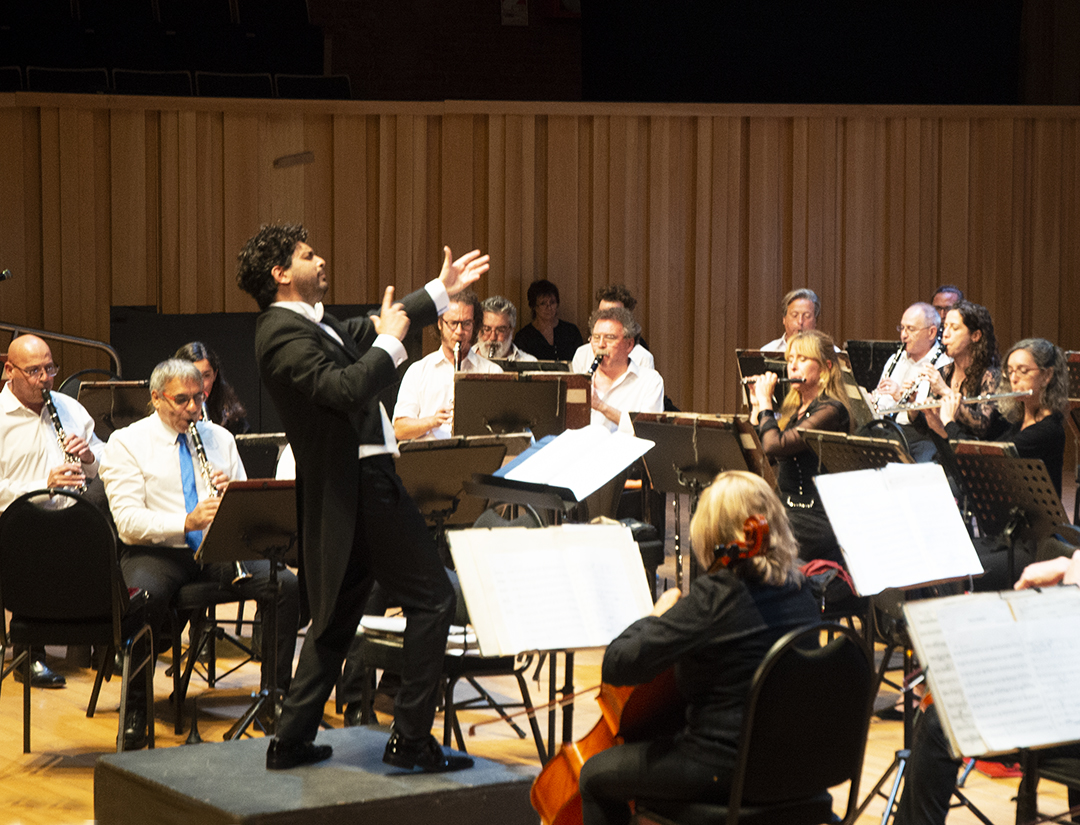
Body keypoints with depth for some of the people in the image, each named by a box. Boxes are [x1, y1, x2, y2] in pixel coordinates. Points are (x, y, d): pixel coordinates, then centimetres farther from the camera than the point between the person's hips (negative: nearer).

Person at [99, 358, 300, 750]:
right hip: (158, 550, -4)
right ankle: (135, 710, -22)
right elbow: (128, 520, -12)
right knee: (144, 597, -38)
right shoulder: (126, 443, 1)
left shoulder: (220, 438, 15)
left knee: (286, 586, -21)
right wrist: (186, 522, -26)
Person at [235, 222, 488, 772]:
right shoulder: (283, 334, -17)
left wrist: (443, 291, 29)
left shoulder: (307, 325, 14)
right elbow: (346, 387, -30)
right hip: (358, 484, -11)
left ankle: (292, 741, 20)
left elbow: (368, 330, 27)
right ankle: (410, 738, -2)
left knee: (336, 617, 17)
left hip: (349, 485, 11)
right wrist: (389, 343, -16)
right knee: (431, 599, -4)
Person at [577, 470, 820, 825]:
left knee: (596, 775, 13)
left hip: (723, 767, -8)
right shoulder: (800, 591, 0)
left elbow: (618, 663, -23)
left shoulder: (714, 596, -22)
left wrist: (657, 616, -6)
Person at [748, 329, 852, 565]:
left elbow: (774, 446, -23)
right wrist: (756, 405, 16)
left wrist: (765, 402, -9)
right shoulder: (794, 408, 15)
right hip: (788, 513, 8)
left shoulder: (830, 411, -12)